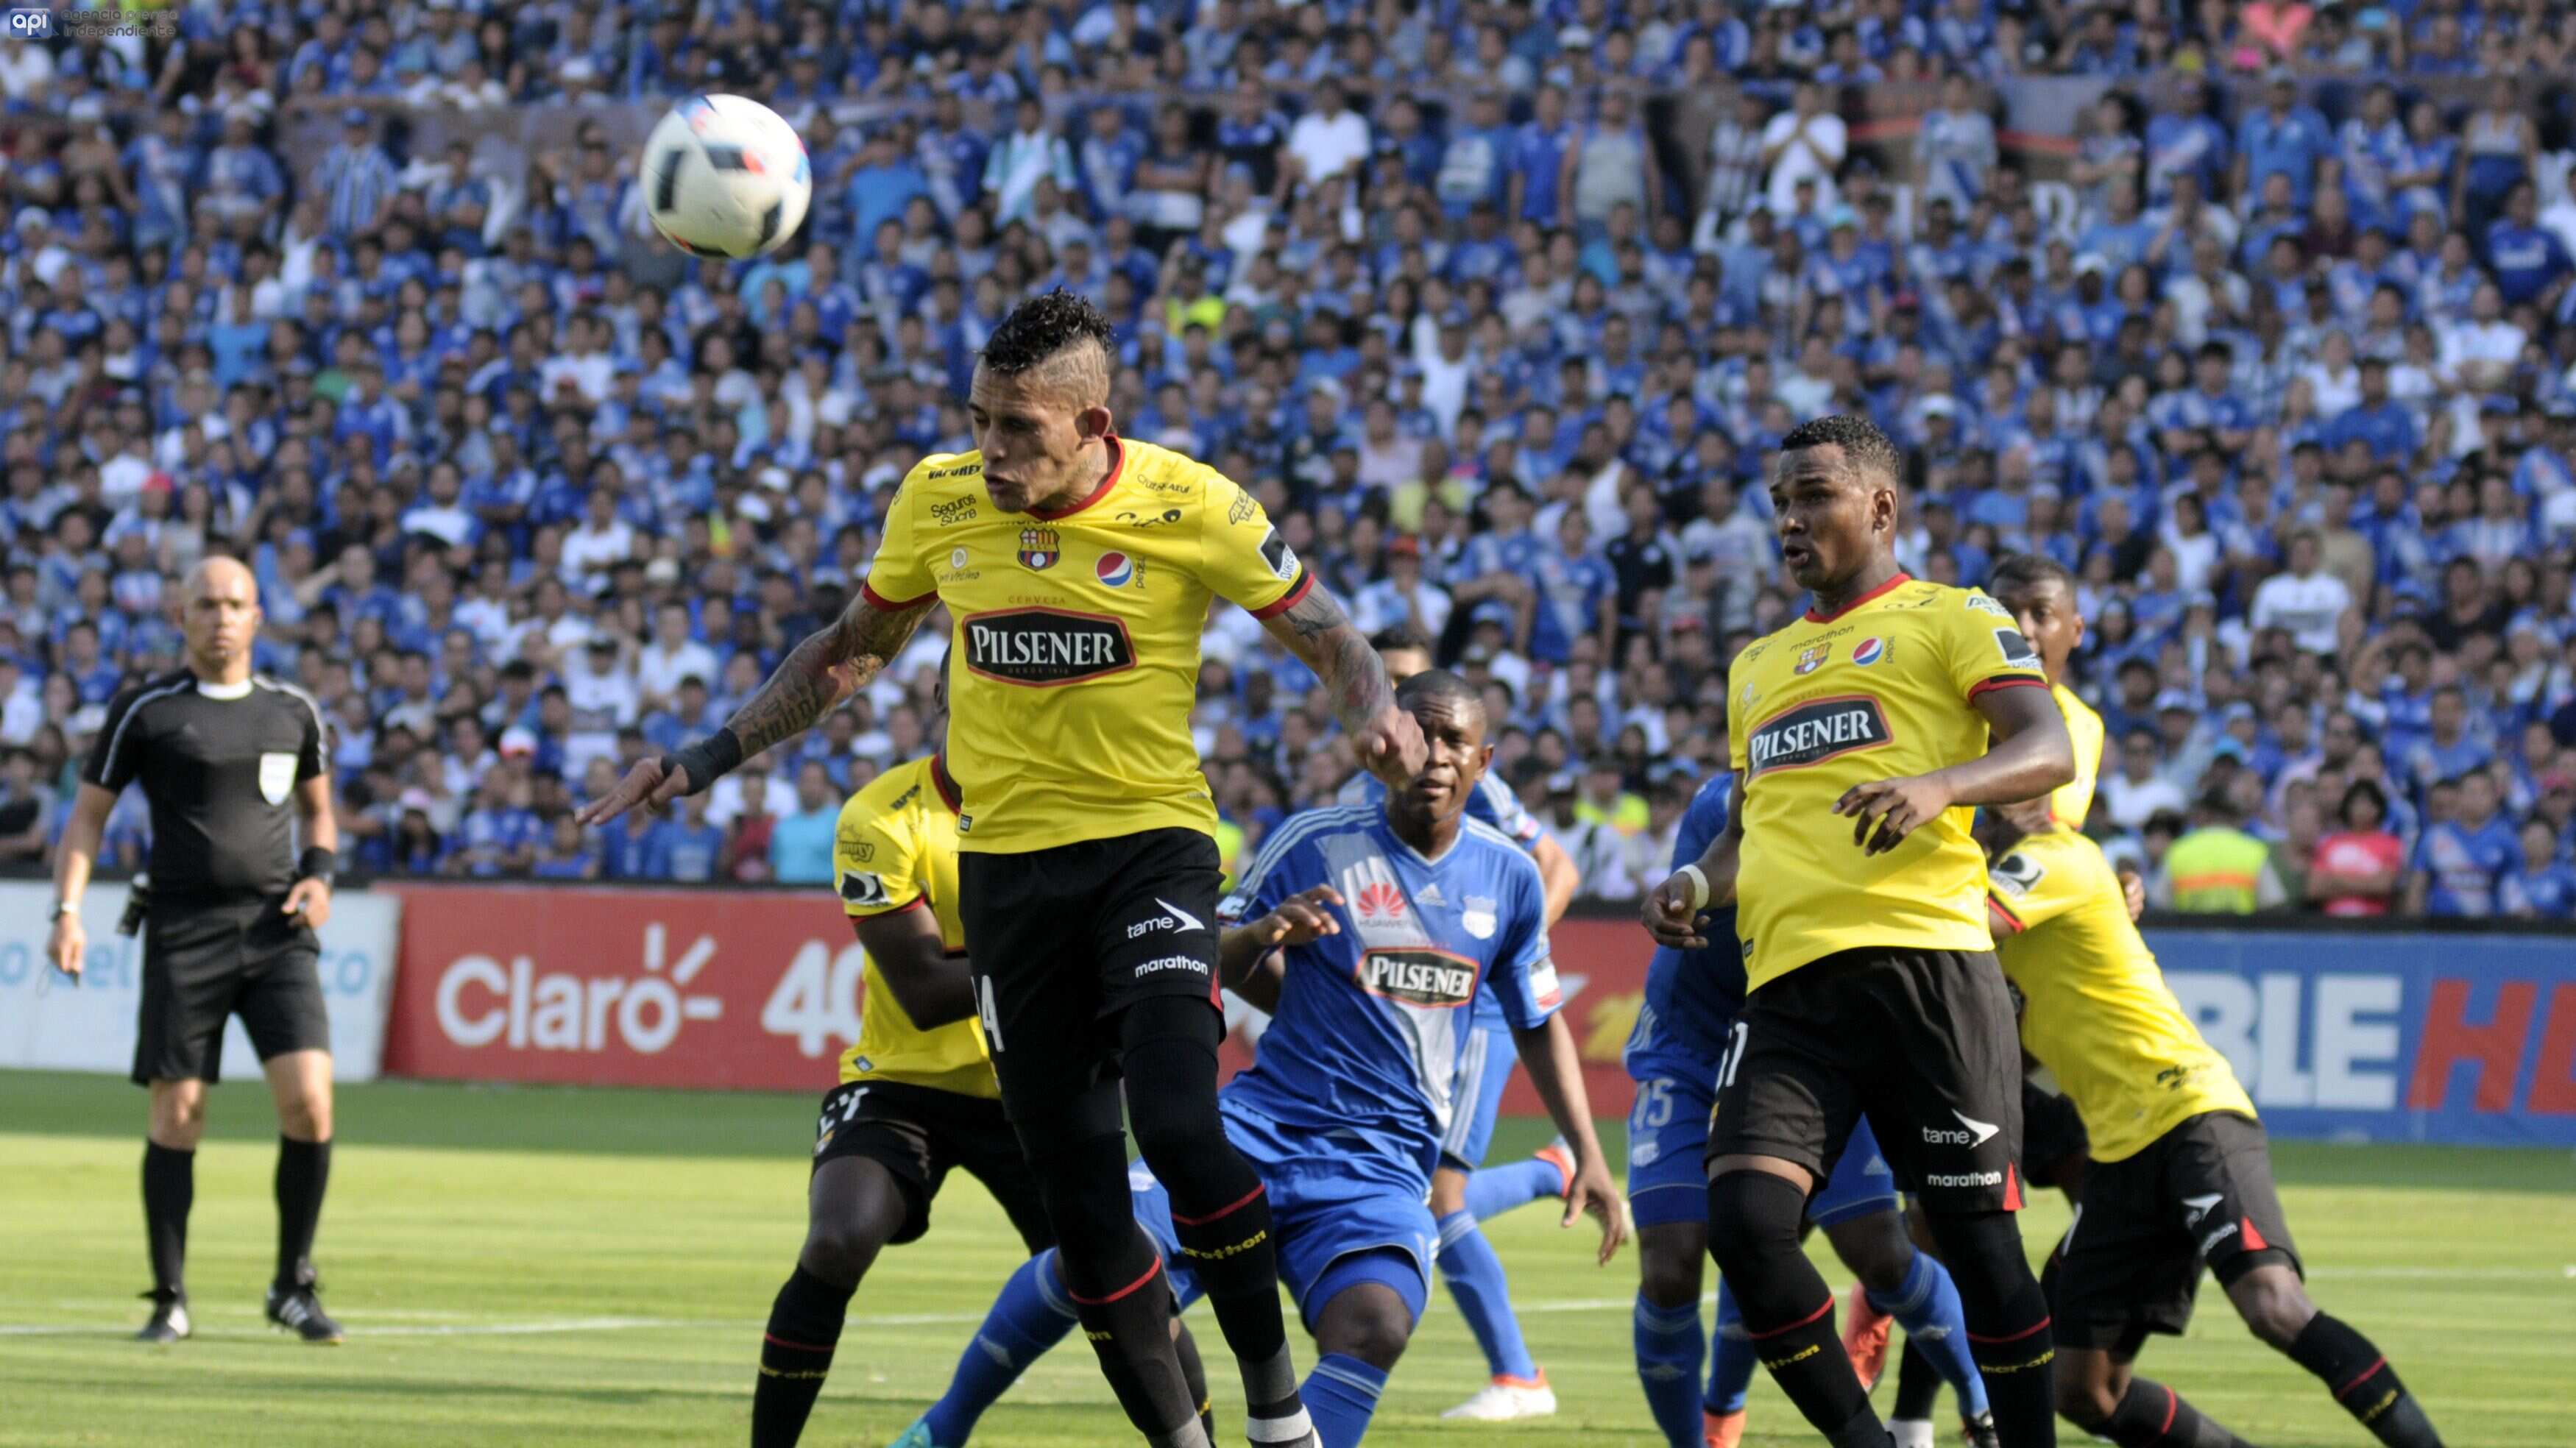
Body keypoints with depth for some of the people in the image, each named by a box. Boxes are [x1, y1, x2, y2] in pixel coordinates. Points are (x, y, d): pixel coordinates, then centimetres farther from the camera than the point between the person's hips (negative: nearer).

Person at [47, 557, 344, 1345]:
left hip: (277, 929, 2)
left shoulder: (293, 712, 10)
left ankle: (294, 1287, 4)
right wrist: (67, 910, -7)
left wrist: (319, 874, 4)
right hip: (184, 932, -2)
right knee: (177, 1117, -2)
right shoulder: (145, 710, 1)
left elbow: (318, 810, 24)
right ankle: (170, 1300, 10)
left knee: (309, 1101, -11)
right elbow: (88, 815, 6)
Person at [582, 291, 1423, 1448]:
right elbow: (851, 651, 16)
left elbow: (1325, 635, 1)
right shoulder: (940, 499, 0)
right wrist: (701, 760, 13)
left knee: (1177, 1128, -24)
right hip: (1006, 863, 3)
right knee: (1077, 1193, -1)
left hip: (1149, 844, -3)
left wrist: (1375, 711, -21)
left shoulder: (1189, 507, -10)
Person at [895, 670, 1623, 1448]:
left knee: (1375, 1326, -29)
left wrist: (1587, 1154, 12)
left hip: (1383, 1168, 1)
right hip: (1264, 1125, -1)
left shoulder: (1510, 879, 5)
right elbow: (1213, 963, 3)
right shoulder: (1316, 843, -3)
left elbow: (1540, 1025, 19)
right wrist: (1261, 934, -20)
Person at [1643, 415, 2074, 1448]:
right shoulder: (1757, 666, 29)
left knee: (1976, 1235, -5)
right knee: (1744, 1219, -16)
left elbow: (2048, 750, -6)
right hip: (1789, 985, 5)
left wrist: (1939, 785, -25)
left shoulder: (1951, 620, 8)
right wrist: (1698, 883, 14)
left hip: (1926, 961, -5)